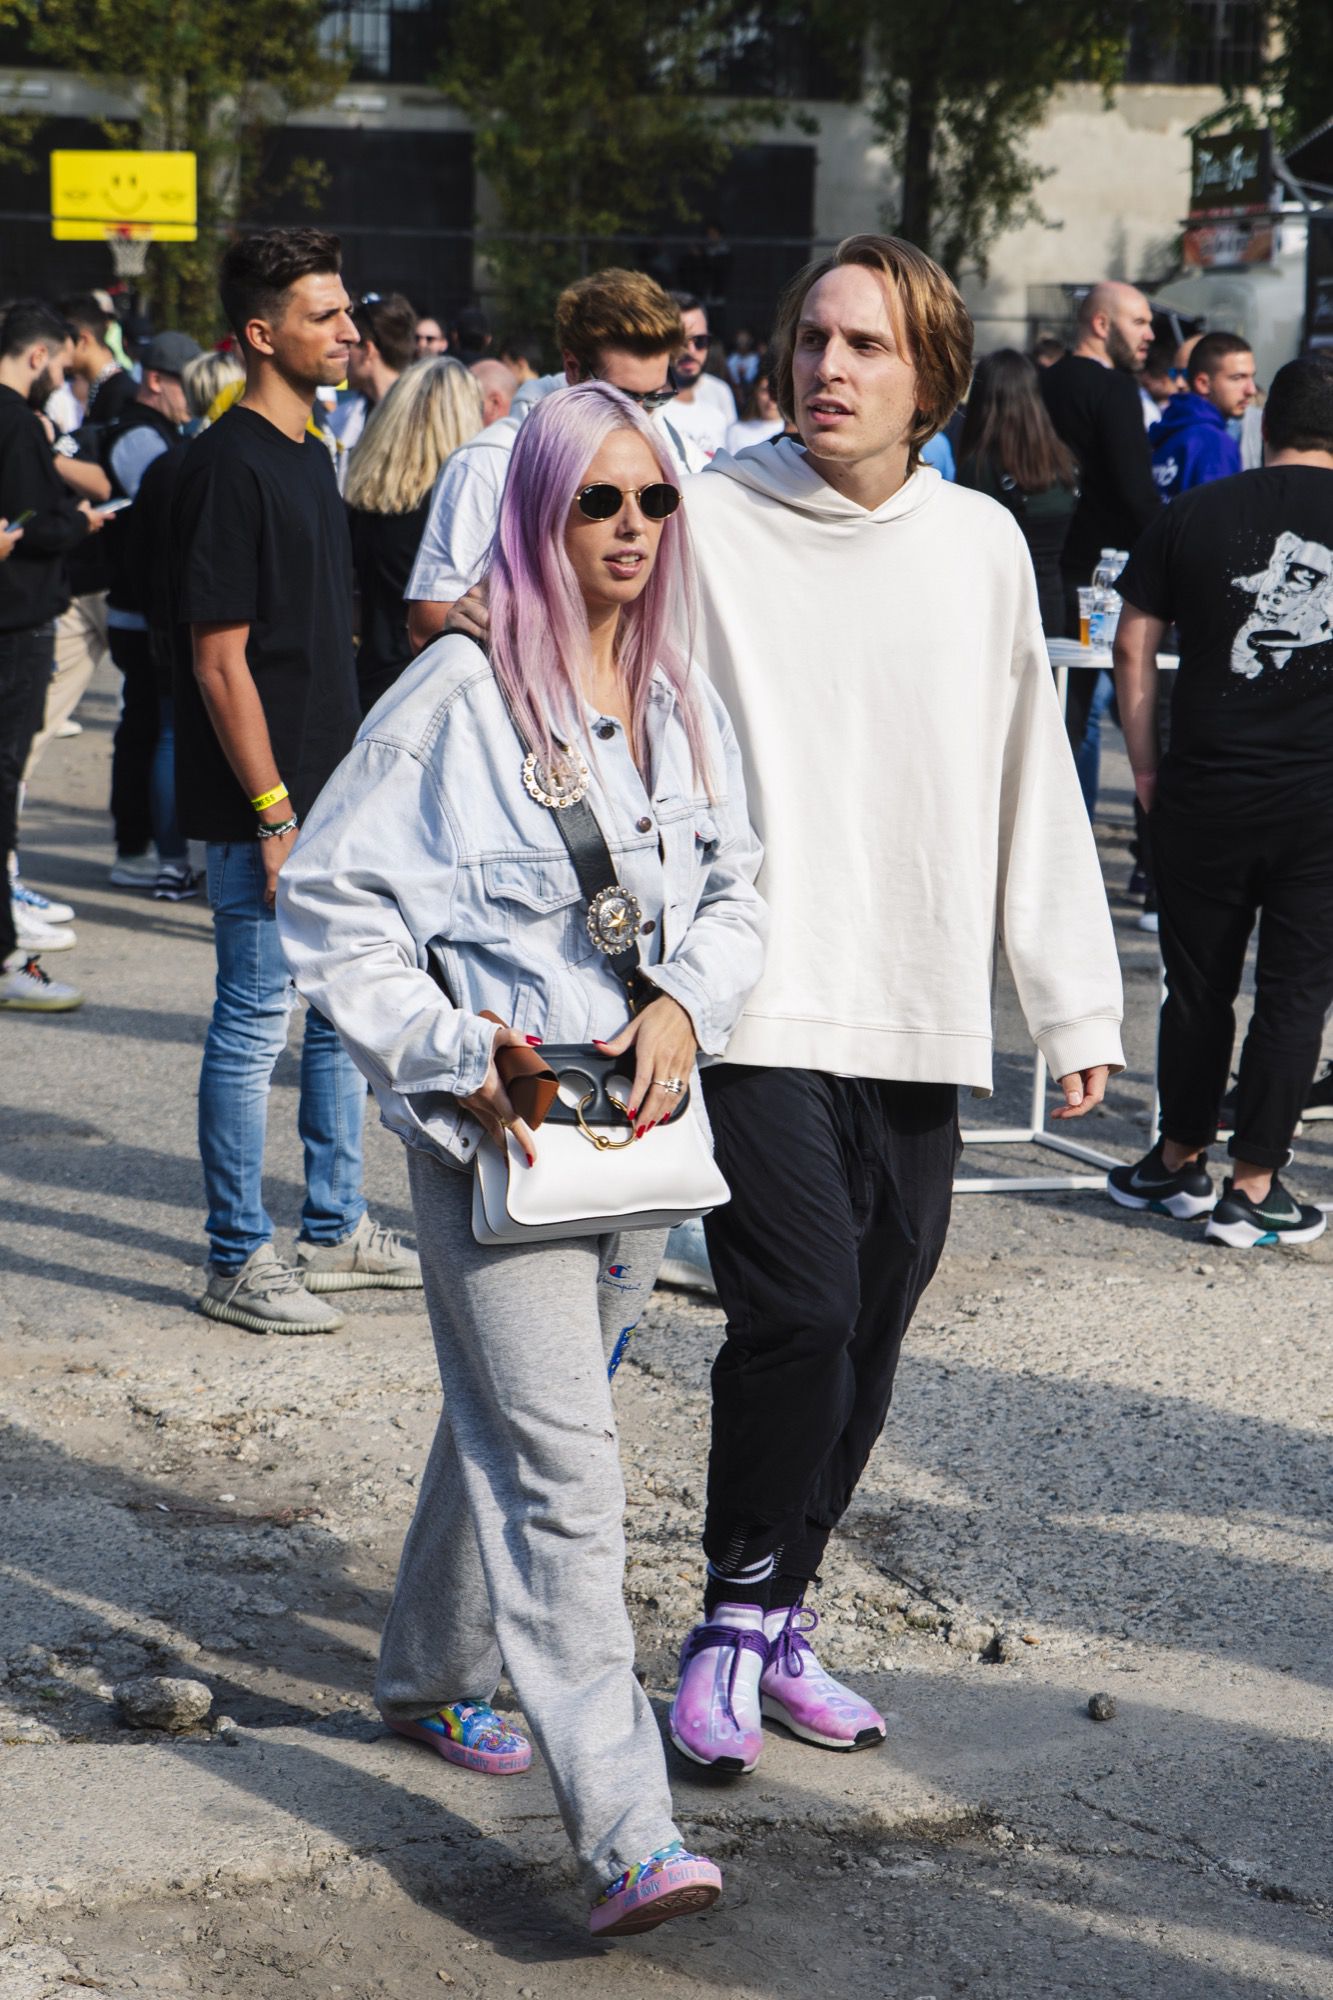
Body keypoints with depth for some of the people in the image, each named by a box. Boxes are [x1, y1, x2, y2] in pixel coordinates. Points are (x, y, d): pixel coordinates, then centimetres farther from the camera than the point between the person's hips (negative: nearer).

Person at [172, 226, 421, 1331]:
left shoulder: (311, 453, 13)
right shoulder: (230, 464, -15)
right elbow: (220, 660, -18)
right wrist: (275, 814, -19)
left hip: (333, 793, 9)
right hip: (266, 806, -9)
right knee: (256, 1020, -1)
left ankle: (336, 1227, 27)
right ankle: (240, 1260, 9)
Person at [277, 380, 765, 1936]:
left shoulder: (684, 706, 9)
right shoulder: (457, 694, -10)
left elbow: (735, 894, 15)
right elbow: (330, 901, -8)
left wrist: (687, 1003, -5)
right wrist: (450, 1056, -14)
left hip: (634, 1123, 7)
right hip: (495, 1135, -6)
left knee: (513, 1419, 20)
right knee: (560, 1463, -10)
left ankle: (432, 1675, 42)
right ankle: (629, 1835, -13)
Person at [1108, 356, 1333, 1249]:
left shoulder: (1195, 514, 1)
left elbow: (1134, 646, 1)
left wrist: (1146, 766, 7)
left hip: (1205, 791, 1)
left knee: (1199, 983, 13)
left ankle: (1181, 1161, 26)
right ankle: (1254, 1186, 10)